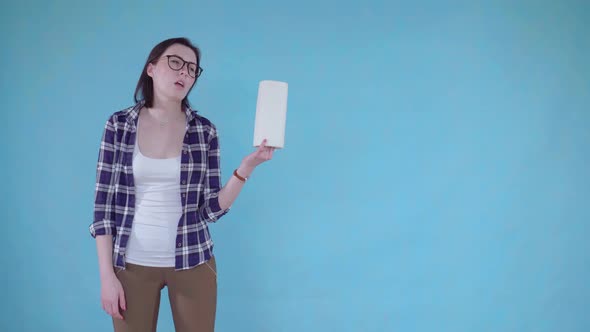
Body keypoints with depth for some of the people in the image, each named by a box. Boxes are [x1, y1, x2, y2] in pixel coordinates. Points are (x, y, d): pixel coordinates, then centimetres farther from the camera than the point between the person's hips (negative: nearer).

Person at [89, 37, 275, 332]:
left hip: (192, 261, 1)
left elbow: (211, 209, -3)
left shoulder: (204, 131, -2)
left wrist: (247, 166, -15)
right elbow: (104, 202, -3)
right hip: (132, 263, 0)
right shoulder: (119, 125, -4)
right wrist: (107, 274, -6)